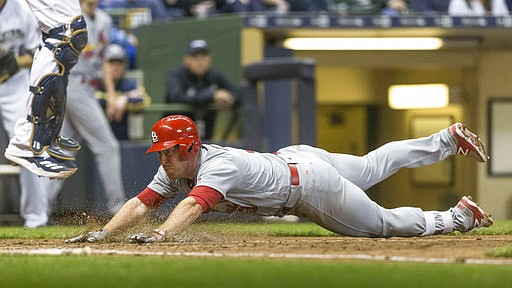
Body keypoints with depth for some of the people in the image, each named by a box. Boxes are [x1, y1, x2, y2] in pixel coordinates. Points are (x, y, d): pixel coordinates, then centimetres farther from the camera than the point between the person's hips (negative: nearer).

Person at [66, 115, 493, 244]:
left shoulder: (219, 167, -38)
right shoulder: (176, 168, -14)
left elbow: (194, 205, -55)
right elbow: (141, 203, -18)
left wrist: (159, 234, -71)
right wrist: (102, 233, -32)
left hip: (309, 183, -8)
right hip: (292, 158, 8)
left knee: (385, 223, 3)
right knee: (371, 167, 26)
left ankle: (458, 216, 22)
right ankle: (446, 140, 42)